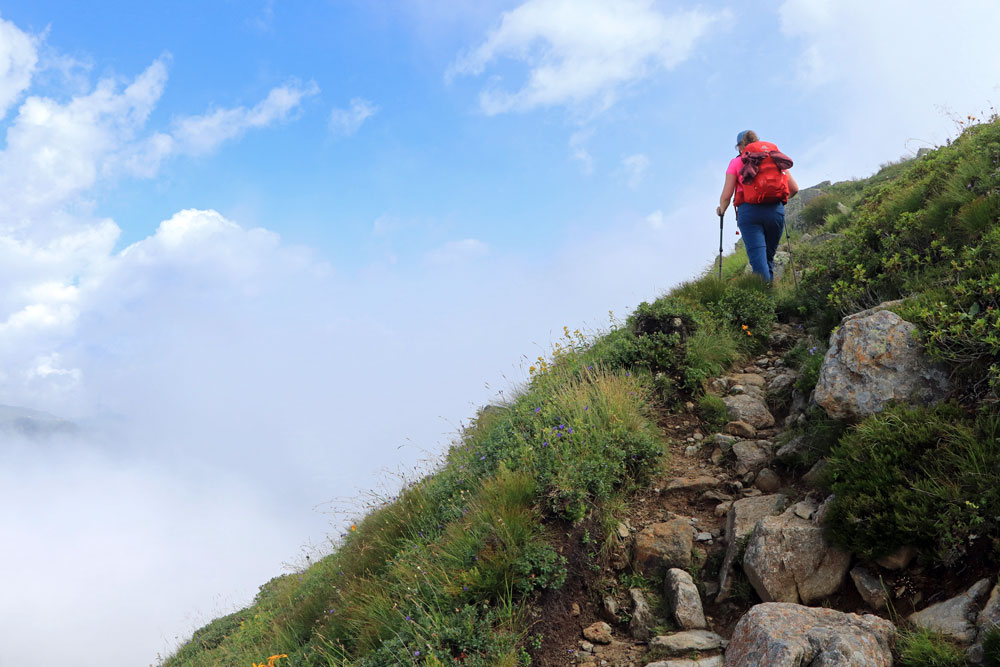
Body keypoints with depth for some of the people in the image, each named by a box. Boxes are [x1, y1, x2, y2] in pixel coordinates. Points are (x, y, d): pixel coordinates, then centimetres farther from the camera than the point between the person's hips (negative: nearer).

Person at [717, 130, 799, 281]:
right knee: (769, 258, 15)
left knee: (759, 262, -10)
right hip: (775, 210, 3)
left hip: (749, 211, -3)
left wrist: (721, 210, 23)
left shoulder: (736, 162, 9)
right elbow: (794, 188, 14)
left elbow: (726, 196, 3)